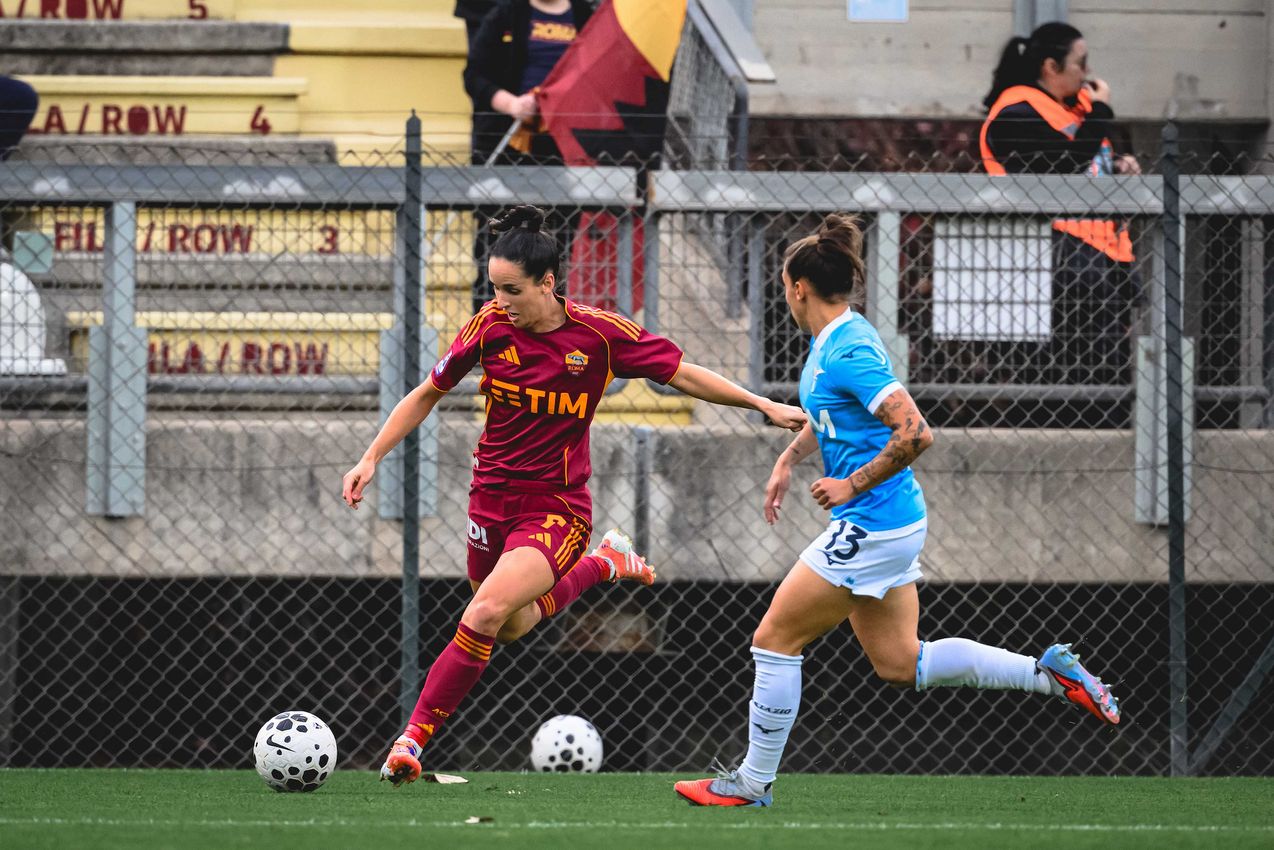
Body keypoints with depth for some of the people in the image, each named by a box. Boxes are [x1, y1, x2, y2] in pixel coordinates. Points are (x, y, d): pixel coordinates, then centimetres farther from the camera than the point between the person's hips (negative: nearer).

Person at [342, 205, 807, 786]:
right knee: (514, 626, 19)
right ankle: (603, 564, 43)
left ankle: (414, 738, -16)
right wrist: (371, 458, 1)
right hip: (492, 494, 4)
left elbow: (683, 376, -1)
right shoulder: (491, 326, -6)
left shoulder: (600, 334, -13)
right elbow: (428, 394, 7)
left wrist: (763, 405, -4)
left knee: (484, 615, -24)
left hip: (557, 505, -4)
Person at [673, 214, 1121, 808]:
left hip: (870, 528, -10)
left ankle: (752, 783, 10)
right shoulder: (830, 341, 10)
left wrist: (853, 485, -20)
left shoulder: (849, 352, -20)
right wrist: (788, 461, 24)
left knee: (775, 640, 0)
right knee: (900, 665, 13)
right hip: (889, 525, 10)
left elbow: (915, 432, -28)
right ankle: (1049, 673, 10)